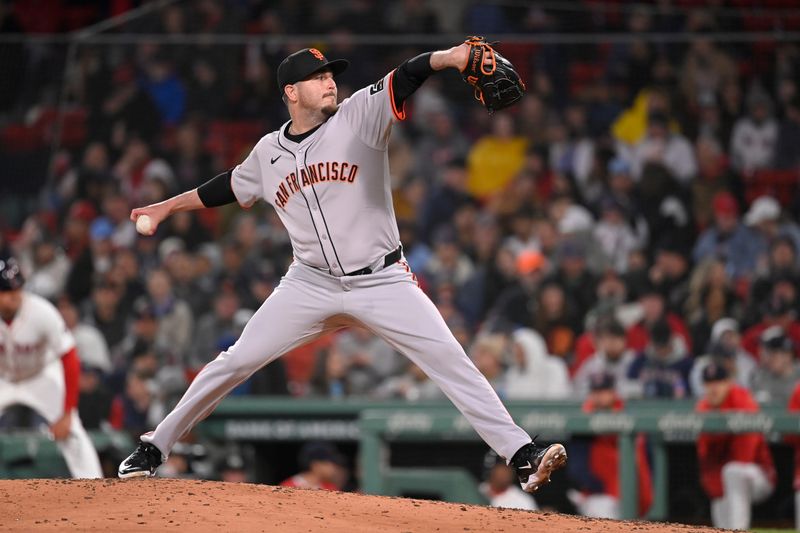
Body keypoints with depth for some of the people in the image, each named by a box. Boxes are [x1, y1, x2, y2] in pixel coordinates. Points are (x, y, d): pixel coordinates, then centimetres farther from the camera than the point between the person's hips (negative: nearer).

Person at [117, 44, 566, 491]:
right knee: (236, 362, 1)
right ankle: (154, 448, 16)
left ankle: (522, 455, -13)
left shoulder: (359, 117, -7)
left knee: (451, 362, -13)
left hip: (383, 282, -2)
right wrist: (167, 208, 31)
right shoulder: (269, 153, 4)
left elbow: (405, 79, -24)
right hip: (312, 285, 2)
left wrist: (448, 57, -43)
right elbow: (230, 186, 23)